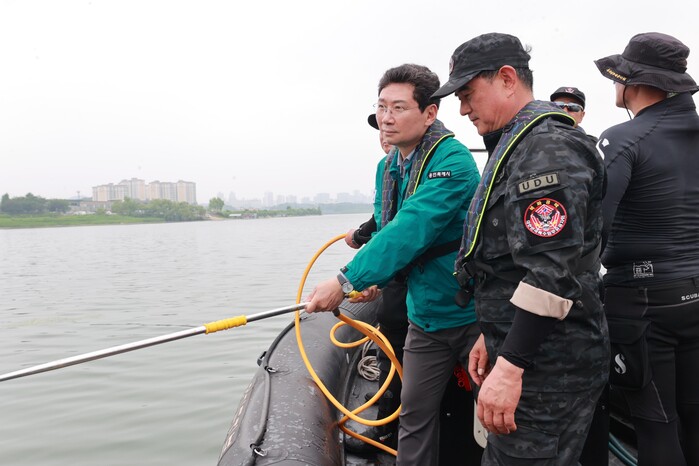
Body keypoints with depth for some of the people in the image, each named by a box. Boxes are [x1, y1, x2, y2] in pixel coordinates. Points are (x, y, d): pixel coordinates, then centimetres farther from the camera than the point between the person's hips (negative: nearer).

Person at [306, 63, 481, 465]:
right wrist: (373, 278, 2)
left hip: (473, 314, -7)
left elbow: (410, 231, -31)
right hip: (425, 316, 7)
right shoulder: (389, 166, 5)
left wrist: (348, 281, -32)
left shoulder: (452, 161, -21)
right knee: (415, 416, 14)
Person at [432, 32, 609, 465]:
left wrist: (509, 367, -25)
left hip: (549, 364, -10)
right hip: (524, 351, 10)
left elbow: (552, 271, -26)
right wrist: (492, 336, 23)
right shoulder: (517, 144, 18)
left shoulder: (547, 145, -16)